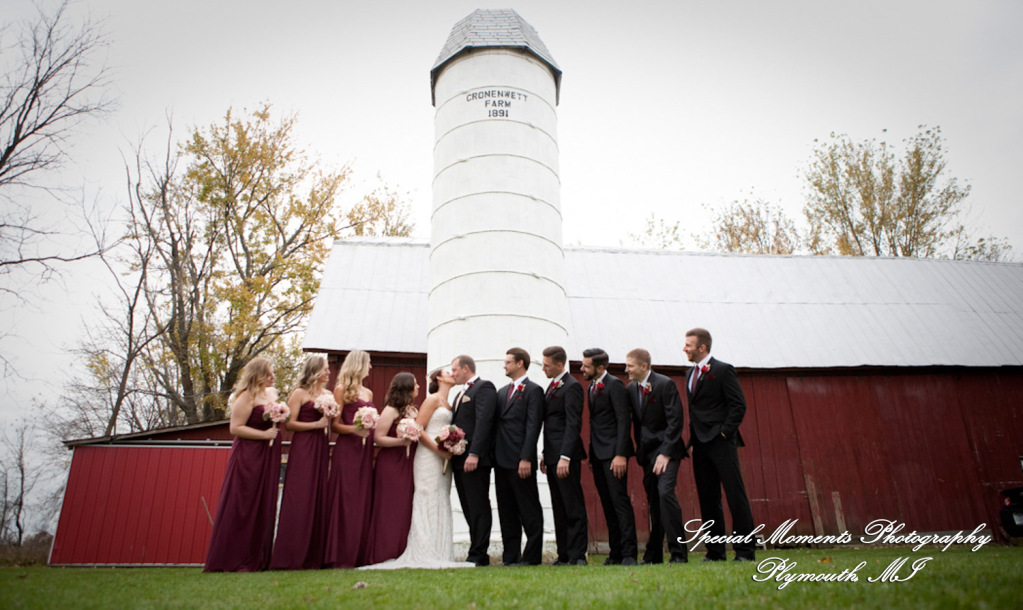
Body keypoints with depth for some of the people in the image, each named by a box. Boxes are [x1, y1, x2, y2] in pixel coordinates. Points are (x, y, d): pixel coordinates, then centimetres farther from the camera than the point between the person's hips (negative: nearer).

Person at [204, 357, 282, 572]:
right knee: (242, 508, -3)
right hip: (248, 457, -8)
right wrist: (264, 434, -18)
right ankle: (234, 561, 4)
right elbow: (235, 427, -16)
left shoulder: (271, 393, 14)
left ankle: (258, 559, 15)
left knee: (264, 508, 8)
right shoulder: (246, 396, -11)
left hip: (267, 457, 8)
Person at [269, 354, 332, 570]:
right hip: (302, 449, -6)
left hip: (321, 449, 6)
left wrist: (330, 420, 1)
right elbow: (289, 423, -8)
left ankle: (313, 558, 9)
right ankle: (292, 558, -1)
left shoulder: (328, 394, 16)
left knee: (319, 500, 4)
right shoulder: (300, 393, -1)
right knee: (299, 500, -7)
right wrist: (317, 424, -12)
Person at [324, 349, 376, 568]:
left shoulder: (368, 393, 19)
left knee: (363, 502, 5)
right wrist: (354, 429, -21)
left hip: (365, 451, 7)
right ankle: (340, 557, -2)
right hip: (346, 450, -6)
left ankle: (359, 555, 10)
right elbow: (335, 424, -7)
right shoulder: (341, 389, 0)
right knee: (345, 502, -7)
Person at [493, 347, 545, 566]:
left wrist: (526, 458, -19)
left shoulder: (533, 390, -4)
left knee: (529, 511, 0)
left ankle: (532, 556, 6)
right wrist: (493, 456, 8)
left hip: (520, 460, -8)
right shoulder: (502, 392, 19)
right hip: (502, 460, 8)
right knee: (506, 511, 10)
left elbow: (533, 427, -12)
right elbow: (497, 423, 17)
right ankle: (510, 556, 17)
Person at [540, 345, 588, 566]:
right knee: (559, 509, 11)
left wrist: (565, 457, -23)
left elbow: (573, 424, -17)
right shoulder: (552, 386, 18)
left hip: (566, 456, -9)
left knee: (573, 507, -3)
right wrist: (545, 455, 16)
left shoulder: (571, 386, -10)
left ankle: (577, 555, 3)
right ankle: (564, 555, 17)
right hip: (553, 456, 9)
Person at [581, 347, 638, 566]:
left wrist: (620, 454, -20)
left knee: (620, 501, -9)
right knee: (608, 505, 9)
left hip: (613, 452, -8)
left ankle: (629, 553, -4)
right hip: (598, 454, 8)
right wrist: (591, 454, 13)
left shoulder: (614, 385, -9)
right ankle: (615, 552, 14)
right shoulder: (591, 387, 16)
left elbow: (624, 420, -14)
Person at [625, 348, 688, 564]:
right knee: (653, 501, 7)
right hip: (647, 452, 6)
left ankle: (678, 552, -11)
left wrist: (665, 453, -19)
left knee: (665, 492, -20)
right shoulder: (631, 388, 7)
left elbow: (675, 421, -15)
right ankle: (654, 554, 15)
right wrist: (640, 450, 6)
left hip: (666, 449, -6)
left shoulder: (665, 384, -11)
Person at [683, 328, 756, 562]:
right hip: (700, 444, 7)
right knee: (707, 499, 8)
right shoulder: (691, 374, 17)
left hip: (721, 441, -7)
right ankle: (715, 551, 15)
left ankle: (745, 551, 2)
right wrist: (693, 439, 10)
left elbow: (739, 405, -9)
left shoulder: (723, 370, -5)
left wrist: (725, 432, -14)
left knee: (735, 495, -4)